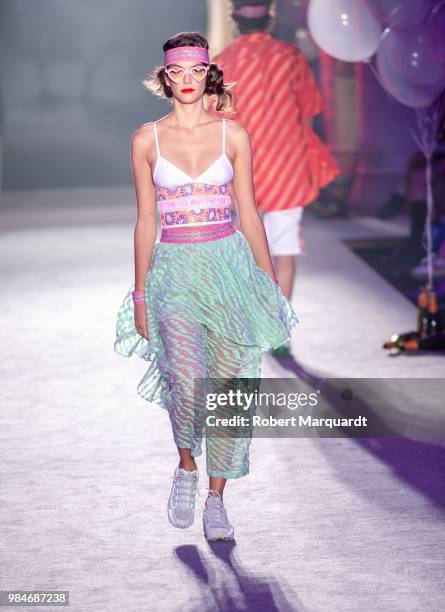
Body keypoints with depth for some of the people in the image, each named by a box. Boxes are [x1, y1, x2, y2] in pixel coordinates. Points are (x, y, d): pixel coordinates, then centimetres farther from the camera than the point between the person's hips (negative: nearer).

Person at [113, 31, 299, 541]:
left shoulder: (233, 135, 4)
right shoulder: (147, 140, 4)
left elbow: (249, 214, 8)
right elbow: (145, 222, 7)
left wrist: (271, 284, 7)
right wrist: (140, 294, 5)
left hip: (229, 265, 1)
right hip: (174, 270, -1)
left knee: (229, 385, -1)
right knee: (188, 385, -17)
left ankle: (215, 500, 12)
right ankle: (186, 468, 13)